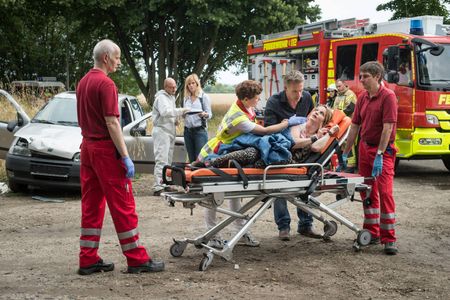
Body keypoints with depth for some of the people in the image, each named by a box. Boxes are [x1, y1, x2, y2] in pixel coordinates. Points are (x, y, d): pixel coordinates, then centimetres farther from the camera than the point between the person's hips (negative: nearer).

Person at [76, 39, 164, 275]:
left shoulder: (83, 82, 13)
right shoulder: (105, 84, -15)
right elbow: (112, 123, -19)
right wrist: (125, 156, -18)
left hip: (87, 147, 9)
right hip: (106, 149, -9)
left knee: (91, 206, 9)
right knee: (123, 205, -3)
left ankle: (88, 260, 12)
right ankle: (137, 259, 3)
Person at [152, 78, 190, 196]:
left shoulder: (171, 97, 20)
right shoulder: (161, 97, -11)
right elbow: (165, 112, -27)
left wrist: (175, 120, 7)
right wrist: (181, 111, -27)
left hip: (170, 131, 10)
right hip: (162, 131, -10)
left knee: (168, 160, 12)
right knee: (161, 160, -15)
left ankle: (165, 184, 18)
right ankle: (158, 187, -18)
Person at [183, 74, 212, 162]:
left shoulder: (204, 97, 0)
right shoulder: (186, 98, 15)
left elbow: (210, 115, -2)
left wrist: (204, 114, -24)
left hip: (200, 131, -5)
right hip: (188, 131, 5)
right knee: (191, 159, 7)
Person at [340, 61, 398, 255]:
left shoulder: (388, 97, -12)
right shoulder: (362, 97, 10)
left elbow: (387, 127, -19)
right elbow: (355, 126, 13)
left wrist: (379, 155, -24)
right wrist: (345, 153, 13)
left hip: (383, 151, -7)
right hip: (364, 148, 7)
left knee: (385, 192, -11)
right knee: (368, 193, 11)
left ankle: (389, 239, -6)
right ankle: (372, 233, 23)